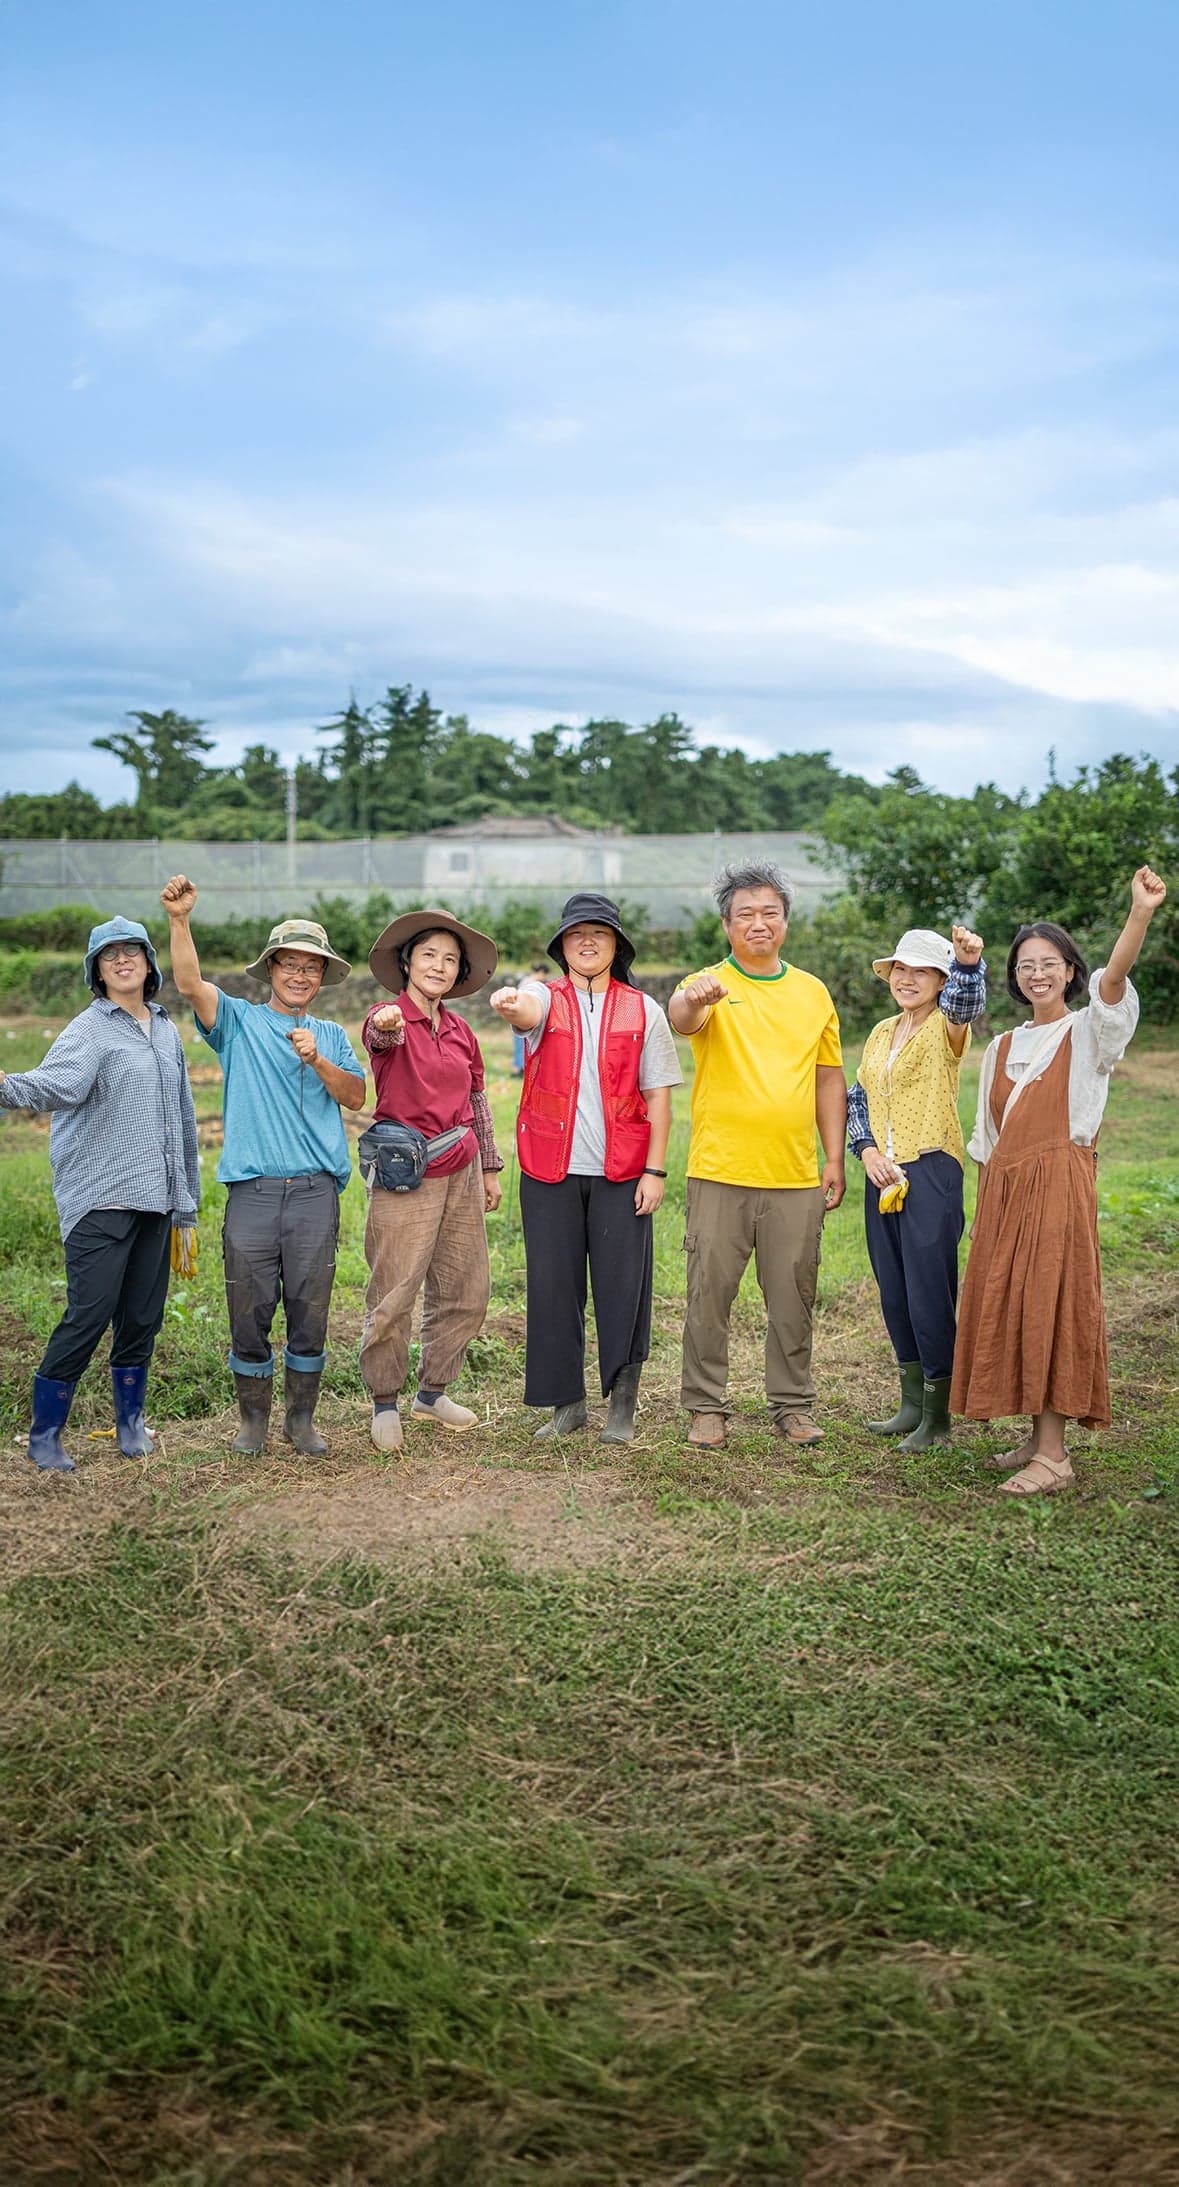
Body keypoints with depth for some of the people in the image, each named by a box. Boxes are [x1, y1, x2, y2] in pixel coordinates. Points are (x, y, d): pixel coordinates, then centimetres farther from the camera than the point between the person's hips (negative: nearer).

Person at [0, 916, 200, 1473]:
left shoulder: (166, 1030, 15)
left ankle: (130, 1423, 26)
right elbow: (61, 1083, -27)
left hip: (156, 1198, 6)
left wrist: (186, 1197, 22)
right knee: (88, 1316, -8)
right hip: (100, 1201, -6)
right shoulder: (89, 1031, -5)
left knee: (142, 1317, 10)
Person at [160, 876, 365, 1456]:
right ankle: (253, 1418, 19)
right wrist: (179, 919, -22)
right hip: (252, 1190, -1)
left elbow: (356, 1097, 6)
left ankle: (302, 1418, 18)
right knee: (249, 1312, 3)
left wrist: (317, 1060, -10)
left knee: (310, 1312, 4)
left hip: (315, 1190, 2)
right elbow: (190, 983, -8)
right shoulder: (239, 1021, 9)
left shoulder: (331, 1036, 17)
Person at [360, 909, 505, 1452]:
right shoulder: (389, 1016, -7)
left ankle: (433, 1392, 26)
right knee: (394, 1295, -5)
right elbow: (384, 1035, -33)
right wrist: (387, 1025, -56)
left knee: (465, 1290, 10)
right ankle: (384, 1403, 12)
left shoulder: (459, 1030, 12)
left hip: (462, 1173, 7)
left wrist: (490, 1166, 20)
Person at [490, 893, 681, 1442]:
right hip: (551, 1170, 0)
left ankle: (622, 1406, 14)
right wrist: (507, 1003, -47)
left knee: (623, 1288, 1)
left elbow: (658, 1096, 6)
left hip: (622, 1172, 0)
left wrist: (656, 1170, -2)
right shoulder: (545, 999, 5)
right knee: (553, 1287, 4)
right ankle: (567, 1402, 16)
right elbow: (527, 1012, -22)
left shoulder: (643, 1011, 7)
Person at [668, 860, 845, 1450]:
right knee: (709, 1294, 3)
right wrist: (692, 1002, -49)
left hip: (797, 1178, 3)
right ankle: (706, 1407, 15)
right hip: (720, 1173, -3)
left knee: (793, 1298, 9)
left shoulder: (813, 992, 11)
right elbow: (682, 1019, -25)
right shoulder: (709, 986, -1)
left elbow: (829, 1079, 15)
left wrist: (835, 1159, 9)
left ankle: (792, 1405, 23)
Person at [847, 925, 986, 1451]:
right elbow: (859, 1096, 17)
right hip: (882, 1175, 7)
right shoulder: (882, 1032, 14)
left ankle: (938, 1417, 8)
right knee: (894, 1294, 13)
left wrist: (969, 962, -49)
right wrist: (866, 1149, -1)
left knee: (930, 1294, -4)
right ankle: (912, 1406, 25)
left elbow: (964, 1003, -27)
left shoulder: (945, 1028, -5)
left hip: (930, 1171, -7)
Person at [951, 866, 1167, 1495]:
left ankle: (1053, 1455, -6)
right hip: (1003, 1187, 6)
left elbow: (1113, 979, -21)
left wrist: (1140, 915, -38)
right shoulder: (1002, 1049, 16)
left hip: (1059, 1183, -6)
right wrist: (986, 1209, 12)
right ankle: (1038, 1436, 16)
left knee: (1050, 1304, -9)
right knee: (1006, 1306, 6)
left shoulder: (1088, 1033, 0)